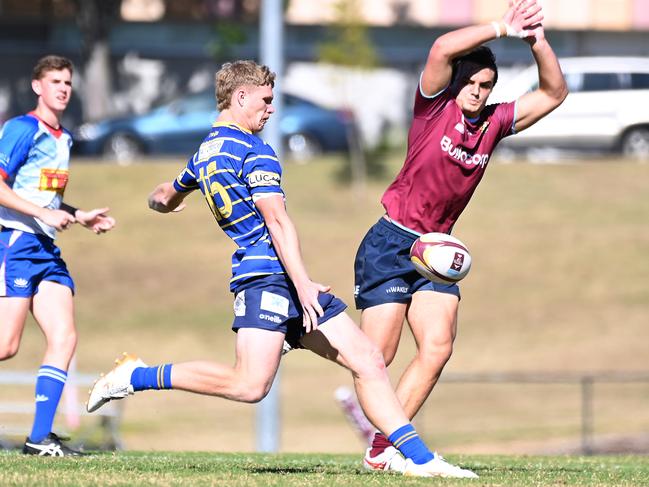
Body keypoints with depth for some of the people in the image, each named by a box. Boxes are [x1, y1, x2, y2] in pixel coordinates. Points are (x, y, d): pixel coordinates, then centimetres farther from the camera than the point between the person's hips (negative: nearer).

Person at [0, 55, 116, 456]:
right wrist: (44, 213, -19)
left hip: (47, 249, 8)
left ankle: (40, 438, -4)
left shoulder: (64, 138, 19)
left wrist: (81, 217, 18)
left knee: (64, 337, -5)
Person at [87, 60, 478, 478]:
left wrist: (161, 198, 63)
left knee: (368, 361, 5)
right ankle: (137, 376, -8)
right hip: (267, 275, -10)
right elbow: (276, 219, -16)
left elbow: (165, 198, 38)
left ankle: (419, 458, 0)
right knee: (250, 385, -22)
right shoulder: (253, 150, -7)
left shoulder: (205, 152, 20)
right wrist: (303, 283, -21)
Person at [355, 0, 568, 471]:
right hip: (389, 243, -5)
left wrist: (537, 42, -5)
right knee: (377, 357, -7)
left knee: (438, 347, -12)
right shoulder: (435, 107, -8)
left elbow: (553, 93, 9)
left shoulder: (493, 123, 7)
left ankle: (382, 447, -7)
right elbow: (443, 49, -26)